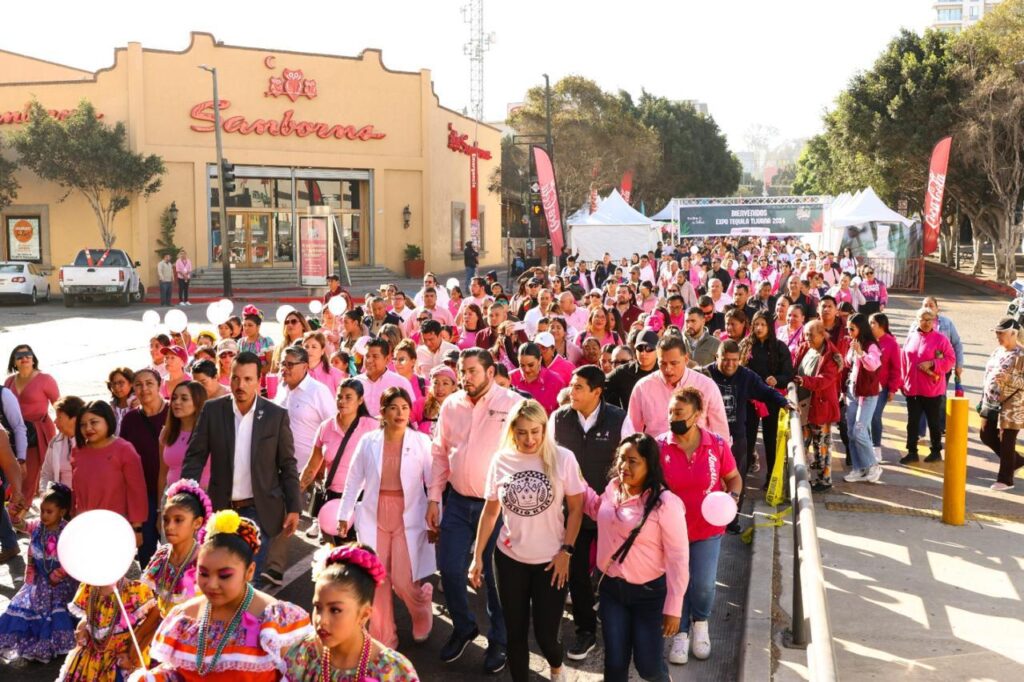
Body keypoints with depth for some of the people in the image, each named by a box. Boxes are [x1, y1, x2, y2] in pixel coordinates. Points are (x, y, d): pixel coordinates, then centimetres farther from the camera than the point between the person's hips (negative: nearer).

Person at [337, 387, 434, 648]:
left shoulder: (421, 441, -5)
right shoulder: (368, 441, 0)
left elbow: (433, 482, -4)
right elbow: (353, 480, 6)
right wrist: (344, 516, 7)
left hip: (408, 517, -2)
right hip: (374, 517, 2)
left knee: (403, 582, -3)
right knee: (377, 581, 3)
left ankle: (422, 612, 32)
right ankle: (383, 639, 19)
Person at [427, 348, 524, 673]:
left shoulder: (514, 404, -11)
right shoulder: (451, 405, 3)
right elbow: (440, 453, 10)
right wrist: (434, 499, 8)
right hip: (458, 503, 4)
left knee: (495, 575, 6)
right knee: (450, 570, 7)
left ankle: (498, 640, 27)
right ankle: (463, 627, 33)